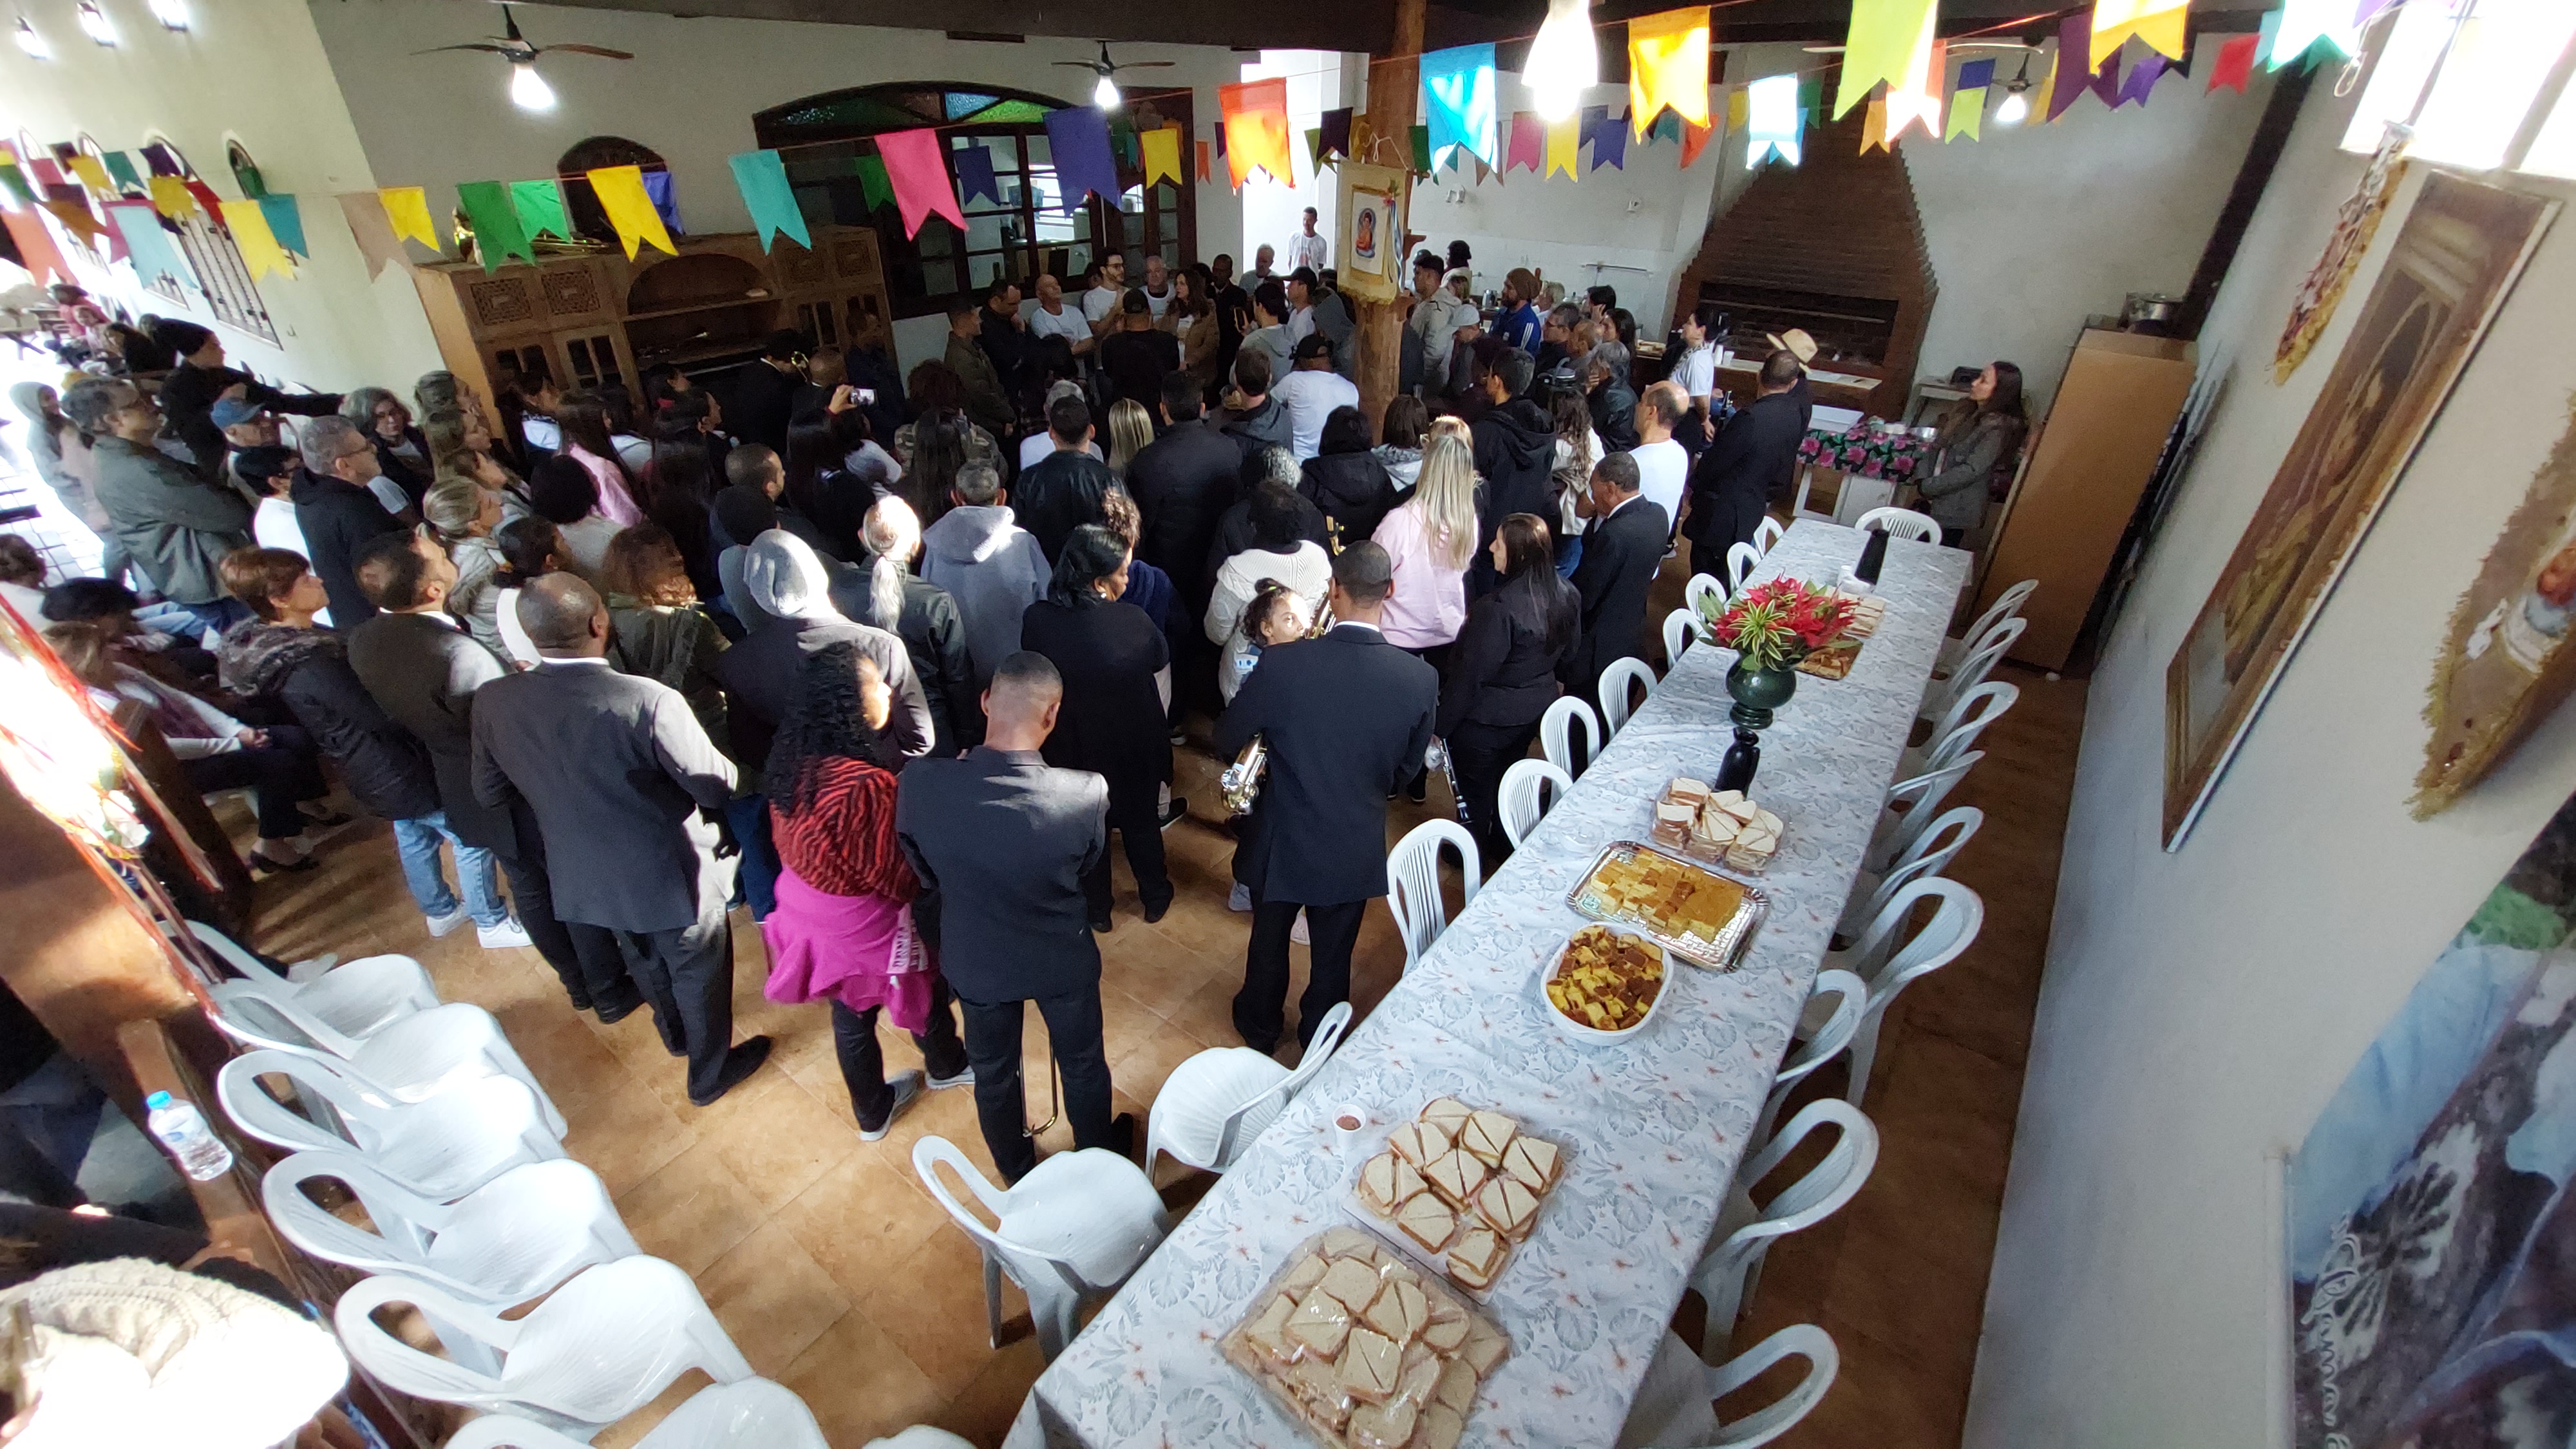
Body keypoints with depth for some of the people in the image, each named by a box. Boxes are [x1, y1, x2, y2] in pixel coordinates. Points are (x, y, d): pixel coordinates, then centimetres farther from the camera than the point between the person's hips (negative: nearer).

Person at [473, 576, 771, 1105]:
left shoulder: (493, 702, -16)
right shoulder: (649, 701, -33)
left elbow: (490, 793, 0)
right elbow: (718, 788, -22)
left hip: (586, 878, 6)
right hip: (671, 876, -5)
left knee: (645, 964, 32)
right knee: (700, 974, 21)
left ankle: (677, 1037, 58)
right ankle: (710, 1073, 42)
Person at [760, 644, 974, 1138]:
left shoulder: (793, 761, -11)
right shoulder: (866, 785, -36)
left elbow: (788, 843, 3)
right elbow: (896, 877, -26)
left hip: (807, 914, 7)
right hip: (865, 929, -7)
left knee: (850, 1015, 26)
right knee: (926, 996, 23)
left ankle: (872, 1110, 49)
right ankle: (948, 1067, 52)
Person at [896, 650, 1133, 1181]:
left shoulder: (919, 786, -28)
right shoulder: (1087, 794, -33)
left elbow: (925, 874, -8)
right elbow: (1089, 866, -10)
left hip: (976, 963, 2)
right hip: (1063, 961, -1)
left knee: (993, 1073, 29)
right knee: (1083, 1064, 27)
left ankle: (1016, 1171, 55)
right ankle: (1099, 1156, 54)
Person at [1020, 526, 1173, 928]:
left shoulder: (1036, 620, -23)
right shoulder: (1132, 620, -28)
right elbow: (1162, 660, -7)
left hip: (1072, 750, 1)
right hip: (1134, 749, -1)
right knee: (1142, 822, 26)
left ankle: (1096, 909, 45)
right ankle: (1154, 898, 47)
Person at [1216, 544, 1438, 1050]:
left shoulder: (1282, 663, -26)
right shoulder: (1421, 679, -19)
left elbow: (1226, 739, -10)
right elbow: (1406, 768, -3)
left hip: (1282, 842, -1)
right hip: (1356, 850, 2)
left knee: (1269, 942, 26)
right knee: (1333, 955, 25)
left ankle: (1259, 1026, 51)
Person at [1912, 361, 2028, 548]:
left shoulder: (1997, 428, -19)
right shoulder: (1967, 410, 5)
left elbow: (1971, 471, -23)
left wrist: (1927, 487, -19)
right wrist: (1922, 479, -4)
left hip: (1957, 509, -7)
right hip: (1935, 500, 7)